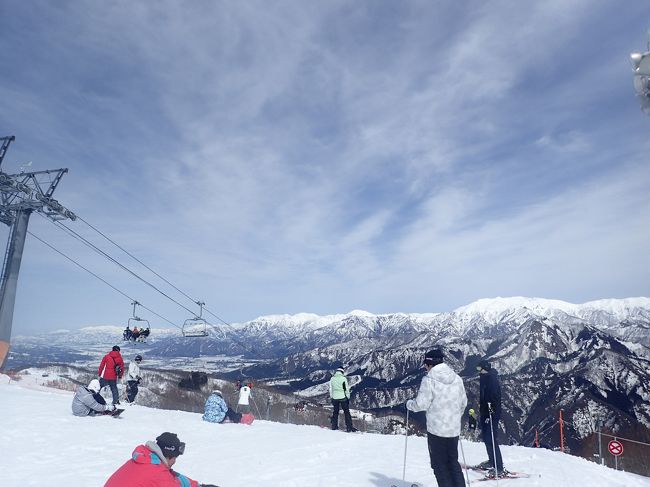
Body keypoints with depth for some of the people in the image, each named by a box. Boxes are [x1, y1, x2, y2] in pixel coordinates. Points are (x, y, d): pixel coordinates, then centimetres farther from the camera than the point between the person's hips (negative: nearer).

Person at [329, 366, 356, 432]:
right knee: (346, 412, 4)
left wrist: (331, 398, 16)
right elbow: (346, 389, -6)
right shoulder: (343, 378, -9)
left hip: (335, 398, 4)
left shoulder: (332, 379, 2)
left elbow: (330, 389, 7)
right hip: (343, 397, -3)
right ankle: (349, 427, 2)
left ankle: (334, 427, 17)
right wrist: (348, 398, 3)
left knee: (335, 412, 15)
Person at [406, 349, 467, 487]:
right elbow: (463, 402, 11)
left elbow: (421, 403, -14)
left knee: (440, 465, 9)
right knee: (453, 462, 20)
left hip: (436, 429, -5)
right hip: (454, 429, 5)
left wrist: (409, 404, 6)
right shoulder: (457, 378, 2)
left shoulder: (429, 380, -14)